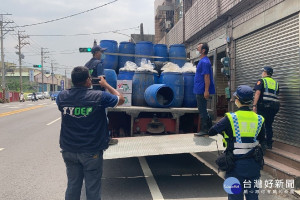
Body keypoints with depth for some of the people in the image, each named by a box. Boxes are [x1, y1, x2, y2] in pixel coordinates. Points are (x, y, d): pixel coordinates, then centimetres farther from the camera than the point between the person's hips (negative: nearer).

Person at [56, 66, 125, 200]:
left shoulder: (62, 97, -5)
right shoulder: (100, 97, -15)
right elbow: (121, 99, 2)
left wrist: (77, 84, 17)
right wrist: (106, 85, 13)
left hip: (69, 151, 4)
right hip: (92, 152, -4)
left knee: (72, 186, 17)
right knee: (92, 189, 9)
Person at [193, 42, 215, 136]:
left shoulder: (204, 62, -16)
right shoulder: (203, 61, 16)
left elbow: (207, 77, -21)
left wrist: (206, 91, -25)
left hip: (201, 91, -10)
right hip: (200, 91, 10)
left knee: (202, 111, -4)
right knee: (203, 111, 15)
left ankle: (204, 130, 3)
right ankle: (208, 128, 22)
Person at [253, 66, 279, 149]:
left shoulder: (261, 81, 1)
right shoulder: (276, 83, 18)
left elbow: (257, 93, -11)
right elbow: (276, 95, 16)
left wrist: (254, 105, -14)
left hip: (263, 106, -6)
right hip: (274, 107, 6)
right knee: (269, 125, 13)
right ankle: (269, 144, 15)